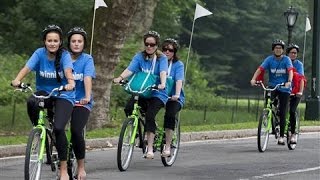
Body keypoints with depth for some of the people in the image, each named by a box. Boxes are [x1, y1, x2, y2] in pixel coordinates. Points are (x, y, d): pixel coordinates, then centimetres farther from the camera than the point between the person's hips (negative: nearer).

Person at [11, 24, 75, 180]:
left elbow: (68, 70, -29)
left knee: (58, 128, -23)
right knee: (31, 102, -34)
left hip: (63, 96, -2)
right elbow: (27, 67, -21)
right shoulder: (40, 53, -7)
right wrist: (17, 80, -41)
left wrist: (70, 83, -51)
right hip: (44, 92, 2)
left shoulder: (64, 55, -11)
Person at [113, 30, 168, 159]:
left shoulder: (162, 58, 0)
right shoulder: (139, 57, 6)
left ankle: (150, 149, -22)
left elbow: (163, 72, -18)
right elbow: (130, 69, -9)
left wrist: (162, 84, -39)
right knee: (128, 108, -25)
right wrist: (120, 78, -29)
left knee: (150, 115, -26)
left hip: (157, 94, -3)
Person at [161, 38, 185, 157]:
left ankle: (167, 147, -27)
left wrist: (177, 95, -29)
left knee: (170, 115, -31)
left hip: (174, 98, -3)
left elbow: (179, 80, -11)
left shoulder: (178, 65, 3)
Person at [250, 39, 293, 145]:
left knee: (282, 113, -2)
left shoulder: (286, 60, -6)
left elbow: (290, 71, -21)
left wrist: (289, 82, -41)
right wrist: (253, 79, -33)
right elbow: (260, 69, -14)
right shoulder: (269, 59, -3)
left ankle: (281, 136, 6)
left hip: (284, 88, -1)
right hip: (272, 86, 1)